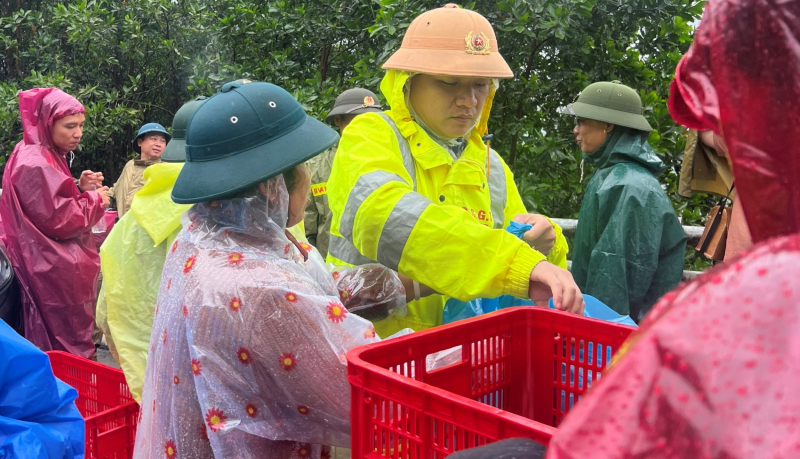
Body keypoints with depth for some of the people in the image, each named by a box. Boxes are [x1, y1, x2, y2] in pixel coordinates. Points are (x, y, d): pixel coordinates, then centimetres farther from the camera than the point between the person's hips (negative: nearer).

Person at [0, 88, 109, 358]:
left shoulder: (47, 157, 14)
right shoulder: (35, 164, -18)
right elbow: (57, 219, -21)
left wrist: (82, 189, 3)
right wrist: (94, 200, -9)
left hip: (62, 264, 10)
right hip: (56, 271, -10)